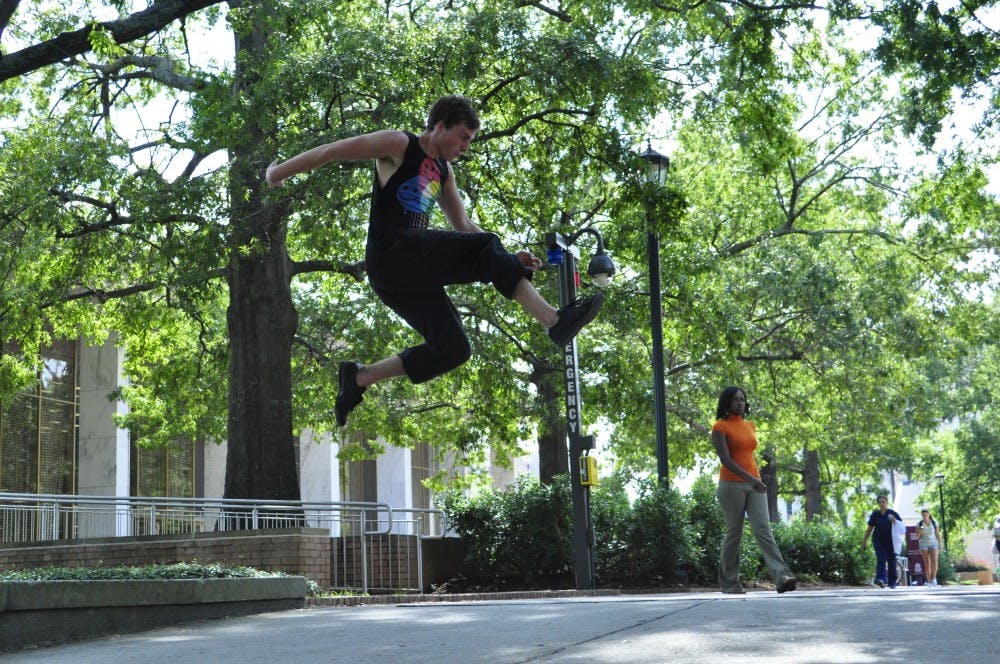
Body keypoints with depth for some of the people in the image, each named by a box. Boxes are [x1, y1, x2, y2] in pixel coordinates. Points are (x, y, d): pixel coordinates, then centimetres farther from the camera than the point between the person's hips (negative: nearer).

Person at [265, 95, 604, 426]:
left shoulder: (444, 171, 24)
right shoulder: (399, 145, 0)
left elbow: (462, 225, 27)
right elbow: (333, 150, 2)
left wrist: (509, 258, 15)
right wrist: (279, 172, 6)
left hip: (413, 270, 9)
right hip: (391, 253, -9)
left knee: (453, 349, 5)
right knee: (485, 248, -22)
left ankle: (358, 377, 13)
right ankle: (555, 322, -33)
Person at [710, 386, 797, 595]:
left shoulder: (751, 426, 15)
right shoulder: (720, 427, -5)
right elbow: (725, 459, -16)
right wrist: (749, 478, -26)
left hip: (754, 484, 5)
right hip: (731, 485, -5)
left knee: (763, 530, -9)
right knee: (734, 534, 0)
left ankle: (782, 577, -23)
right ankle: (728, 583, 12)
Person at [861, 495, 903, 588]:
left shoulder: (892, 513, 3)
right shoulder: (875, 514, 4)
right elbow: (869, 528, 8)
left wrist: (895, 521, -16)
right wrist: (864, 541, 6)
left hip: (890, 541, 0)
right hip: (879, 541, 0)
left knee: (891, 560, 5)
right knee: (881, 559, -15)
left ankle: (892, 582, 16)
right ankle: (881, 579, -28)